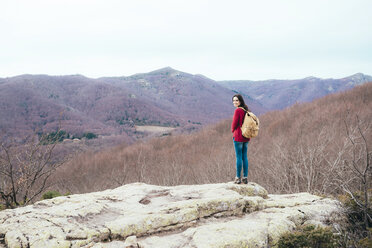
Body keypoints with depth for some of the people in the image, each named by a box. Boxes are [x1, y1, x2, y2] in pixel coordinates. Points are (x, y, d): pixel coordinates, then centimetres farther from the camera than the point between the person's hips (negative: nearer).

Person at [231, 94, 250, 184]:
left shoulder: (238, 110, -15)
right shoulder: (246, 110, 9)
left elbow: (234, 123, -11)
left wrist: (233, 130, 10)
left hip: (238, 136, -8)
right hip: (246, 137, 8)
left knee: (239, 157, -2)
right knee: (244, 156, 11)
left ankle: (238, 178, 3)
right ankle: (245, 177, 14)